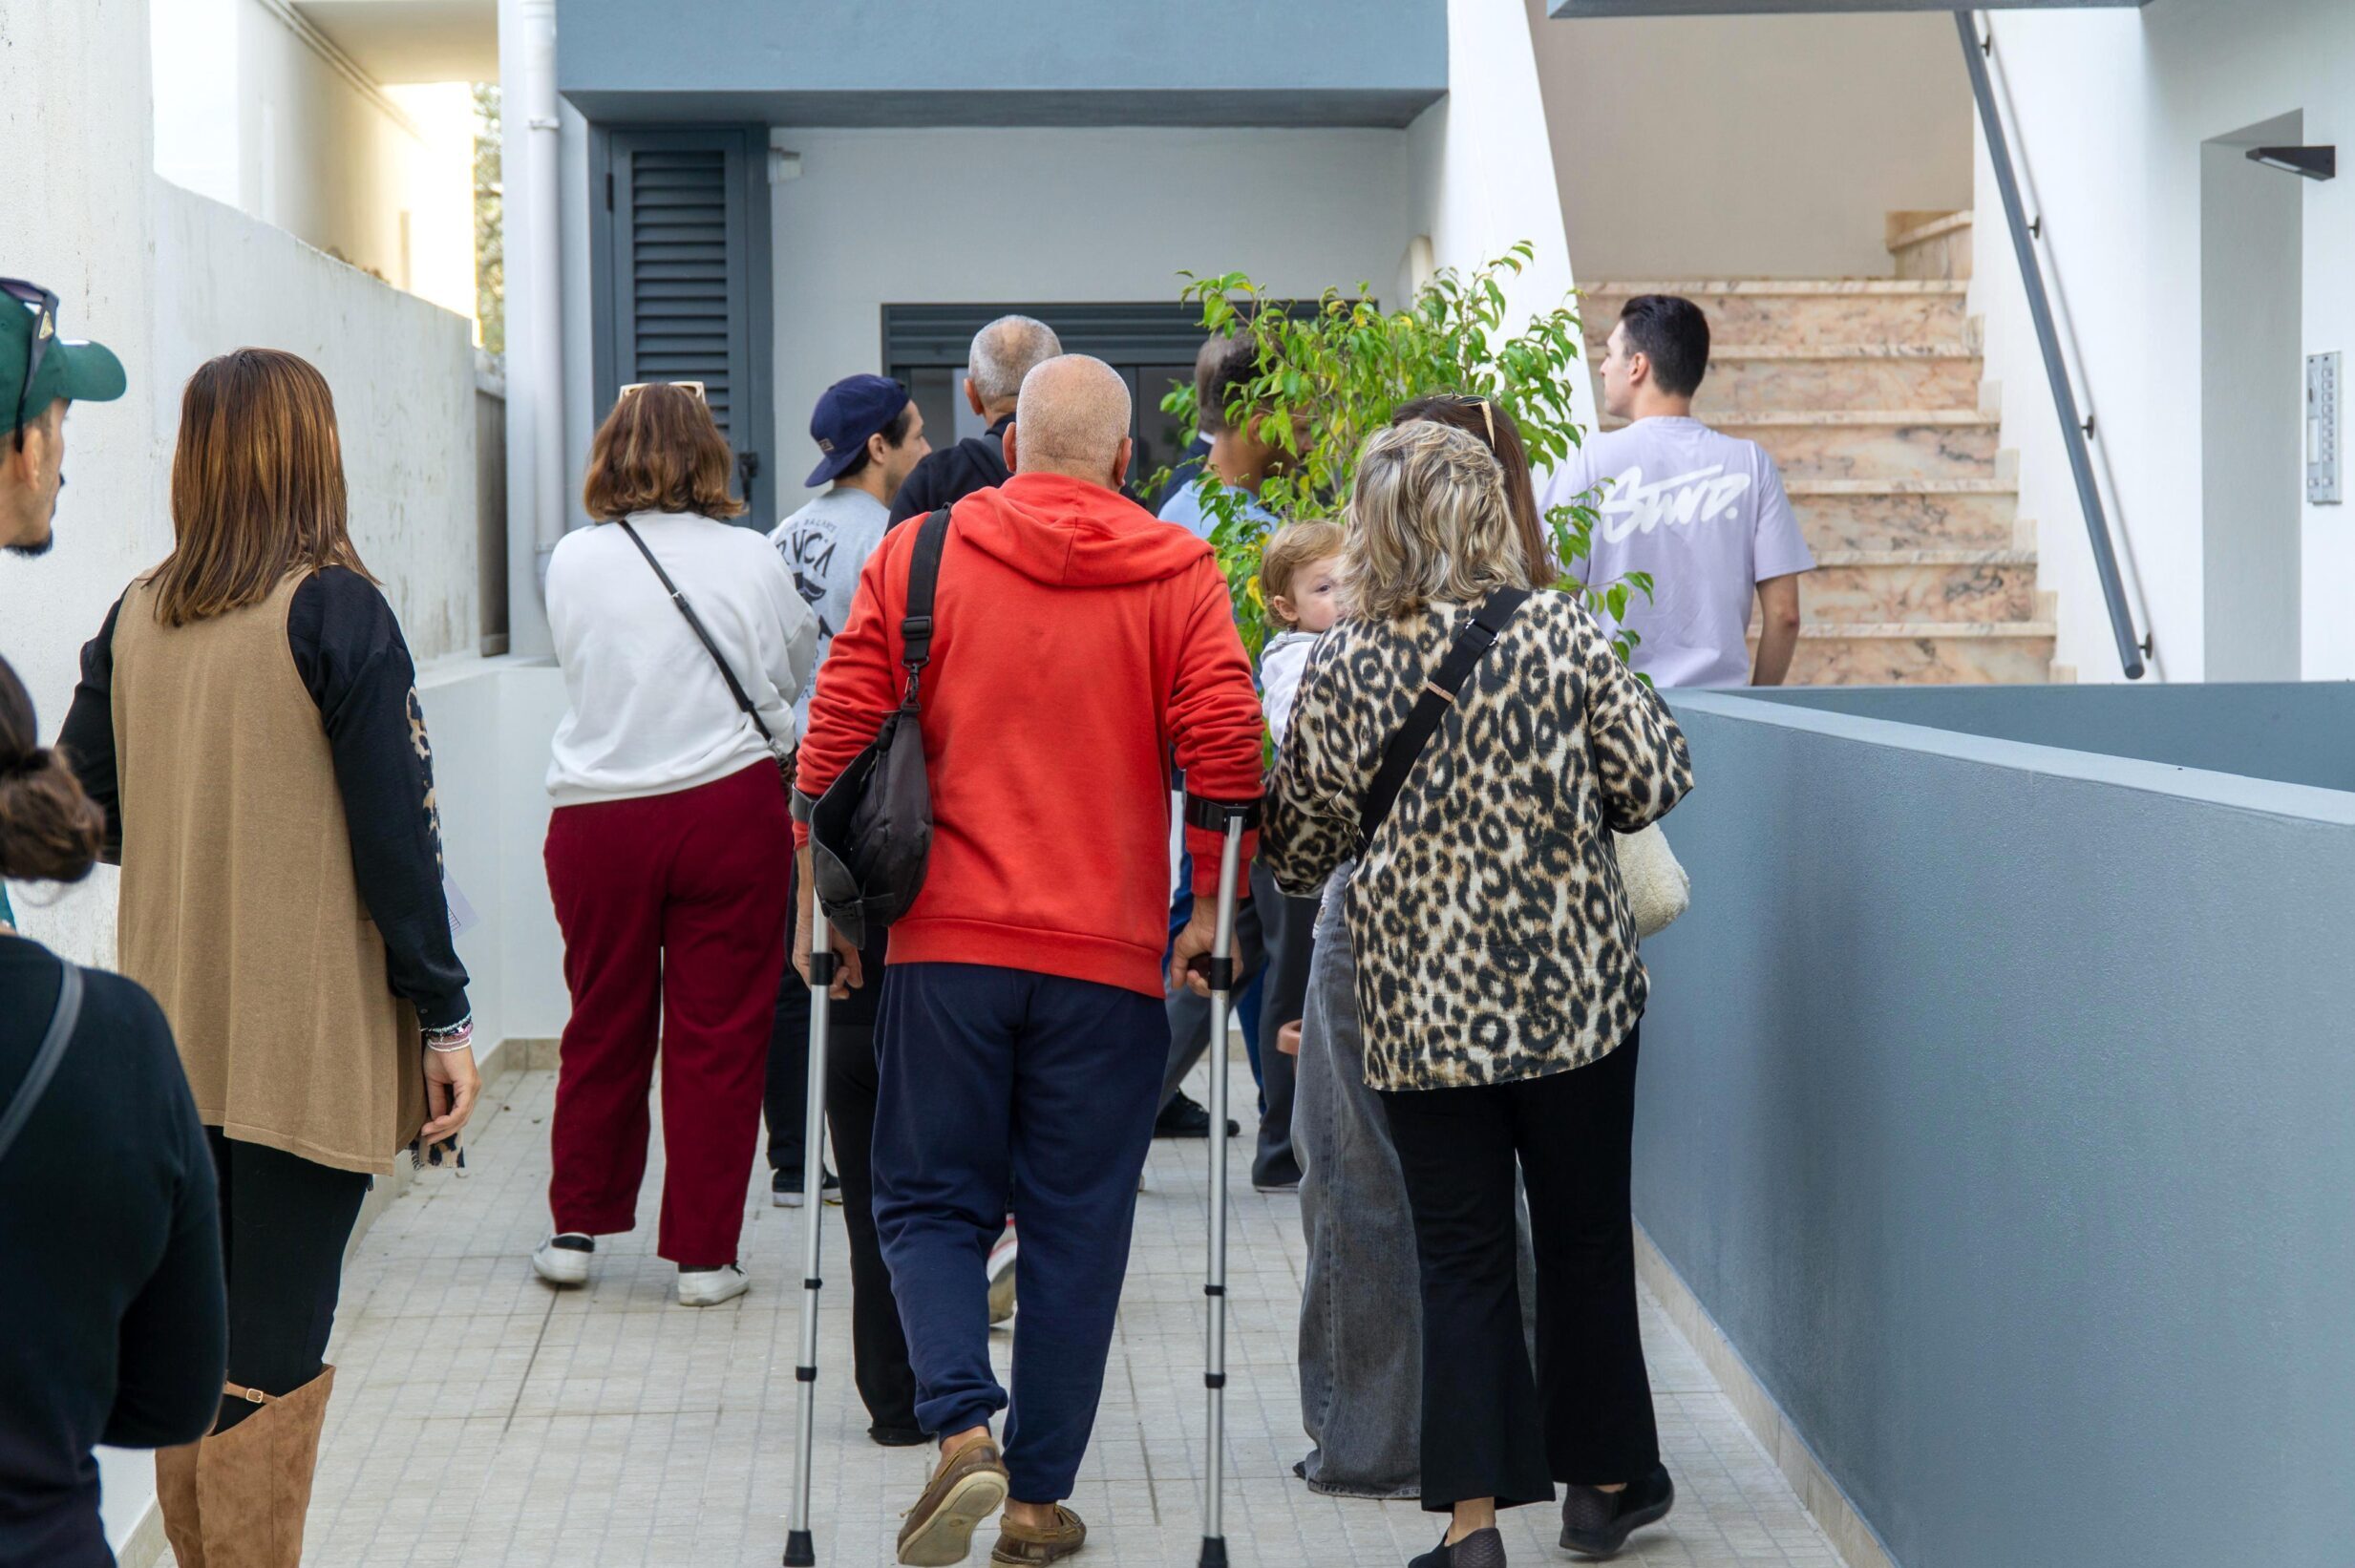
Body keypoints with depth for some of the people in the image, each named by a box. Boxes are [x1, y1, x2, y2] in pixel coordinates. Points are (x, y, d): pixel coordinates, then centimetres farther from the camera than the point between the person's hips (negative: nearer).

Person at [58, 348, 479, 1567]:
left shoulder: (134, 618, 5)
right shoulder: (336, 610, -10)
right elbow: (396, 833, -11)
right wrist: (443, 1017, -6)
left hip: (171, 1037, 5)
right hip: (307, 1042, -5)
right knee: (273, 1352, -2)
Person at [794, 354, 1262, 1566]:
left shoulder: (916, 554, 3)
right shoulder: (1178, 575, 1)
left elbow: (837, 727, -1)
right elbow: (1225, 744, -7)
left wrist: (823, 897, 8)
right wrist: (1215, 906, 4)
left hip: (945, 942, 0)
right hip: (1108, 961, 0)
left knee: (932, 1205, 11)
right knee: (1076, 1229, 9)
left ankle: (963, 1431, -11)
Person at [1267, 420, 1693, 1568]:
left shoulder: (1341, 670, -6)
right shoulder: (1560, 633, -8)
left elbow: (1297, 850, 2)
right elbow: (1655, 782, -5)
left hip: (1420, 1007, 0)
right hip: (1572, 989, 0)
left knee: (1459, 1255, 7)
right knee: (1584, 1235, 15)